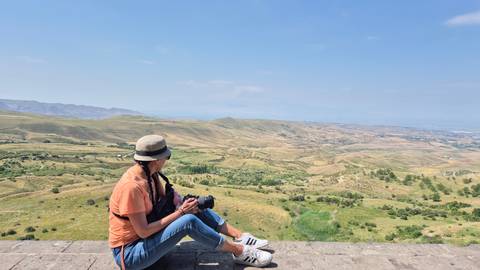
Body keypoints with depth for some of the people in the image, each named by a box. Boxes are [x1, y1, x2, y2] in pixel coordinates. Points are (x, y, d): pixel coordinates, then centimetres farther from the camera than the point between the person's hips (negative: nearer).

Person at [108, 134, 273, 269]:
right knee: (189, 221, -27)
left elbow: (164, 200, 4)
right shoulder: (132, 186, -29)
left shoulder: (149, 174, -3)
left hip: (146, 235, 9)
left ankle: (240, 236, -2)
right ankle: (240, 252, -10)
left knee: (190, 205, -4)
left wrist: (182, 205, -17)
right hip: (129, 254, -8)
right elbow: (143, 231, -26)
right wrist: (180, 212, -20)